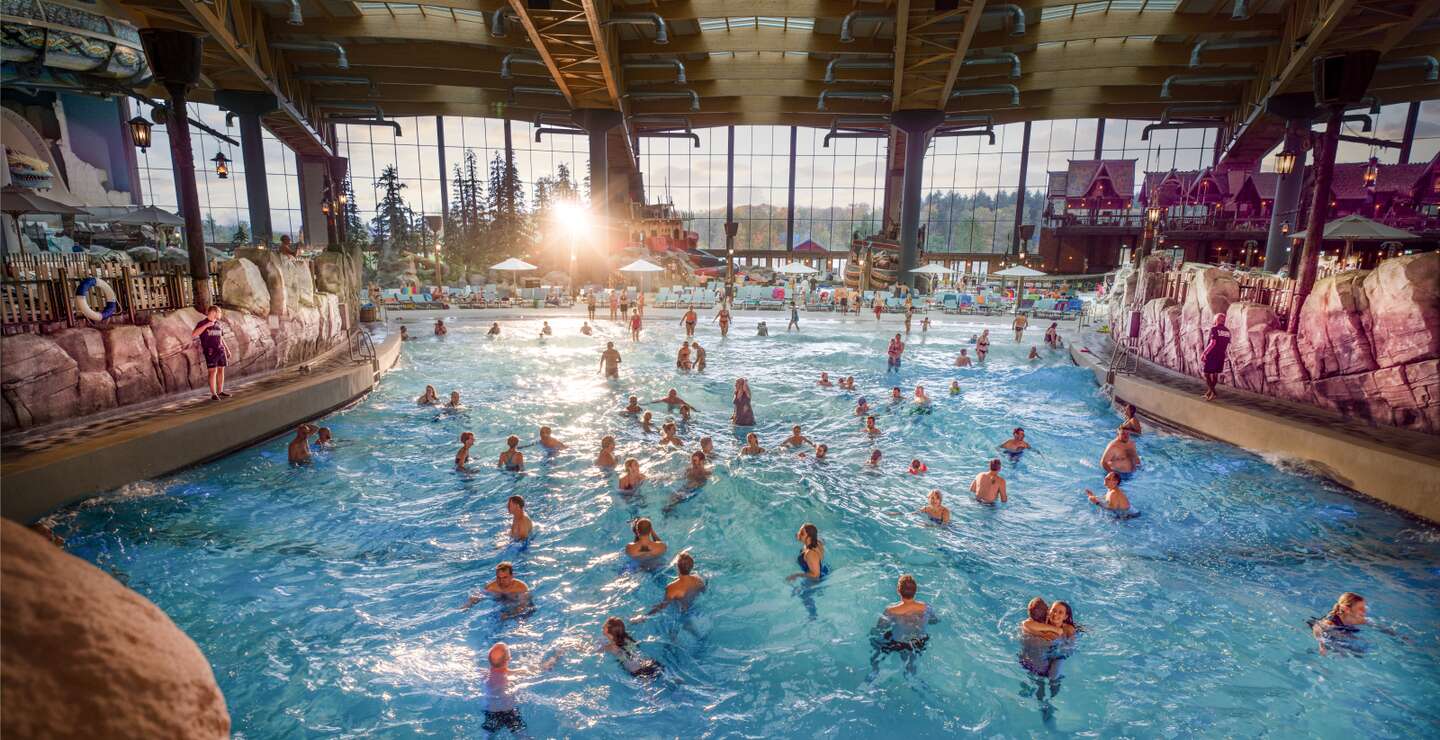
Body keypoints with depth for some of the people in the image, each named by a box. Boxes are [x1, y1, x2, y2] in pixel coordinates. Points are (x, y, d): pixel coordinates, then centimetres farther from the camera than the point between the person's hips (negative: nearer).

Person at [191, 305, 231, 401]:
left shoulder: (218, 323, 14)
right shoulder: (202, 323, -4)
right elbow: (193, 335, -17)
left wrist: (227, 349, 18)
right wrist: (206, 325, -21)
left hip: (221, 350, 6)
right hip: (210, 351, -6)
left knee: (221, 370, 7)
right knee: (212, 371, -8)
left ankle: (220, 392, 14)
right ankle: (213, 394, -5)